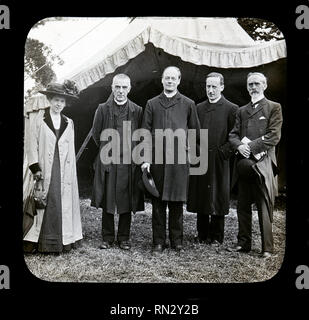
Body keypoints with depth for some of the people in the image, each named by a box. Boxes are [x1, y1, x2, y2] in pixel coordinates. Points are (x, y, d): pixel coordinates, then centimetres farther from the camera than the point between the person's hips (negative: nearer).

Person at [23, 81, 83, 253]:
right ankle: (42, 242, 3)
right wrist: (35, 168, -10)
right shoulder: (38, 118, 4)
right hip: (44, 169, -3)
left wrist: (70, 173, 7)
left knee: (63, 205, 1)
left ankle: (63, 240, 9)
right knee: (44, 205, -5)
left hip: (63, 171, 3)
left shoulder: (68, 123, 14)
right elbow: (31, 143, -2)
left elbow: (71, 151, 13)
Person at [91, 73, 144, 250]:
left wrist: (130, 151, 7)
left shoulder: (137, 111, 2)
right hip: (108, 162, 0)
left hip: (129, 163, 0)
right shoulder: (103, 109, 3)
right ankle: (107, 237, 18)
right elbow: (96, 134, 10)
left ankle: (124, 238, 19)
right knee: (107, 201, 6)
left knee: (127, 202, 5)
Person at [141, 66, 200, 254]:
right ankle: (159, 242, 14)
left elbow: (195, 132, 12)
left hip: (179, 159, -1)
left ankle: (177, 241, 17)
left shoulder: (188, 104, 8)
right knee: (158, 202, 5)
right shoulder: (152, 104, 10)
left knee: (177, 201, 5)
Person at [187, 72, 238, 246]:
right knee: (200, 198, 9)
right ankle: (202, 234, 21)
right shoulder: (198, 108, 12)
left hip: (219, 160, -4)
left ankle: (216, 237, 16)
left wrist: (223, 151, -11)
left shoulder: (231, 109, -2)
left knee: (218, 199, 4)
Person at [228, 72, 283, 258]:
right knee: (243, 206, 8)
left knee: (265, 207, -4)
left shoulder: (274, 108, 4)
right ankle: (244, 243, 17)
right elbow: (233, 134, 12)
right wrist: (239, 146, -10)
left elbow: (274, 136, -6)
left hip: (262, 164, -5)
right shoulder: (241, 111, 20)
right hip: (244, 164, 5)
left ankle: (267, 248, 2)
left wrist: (251, 147, -14)